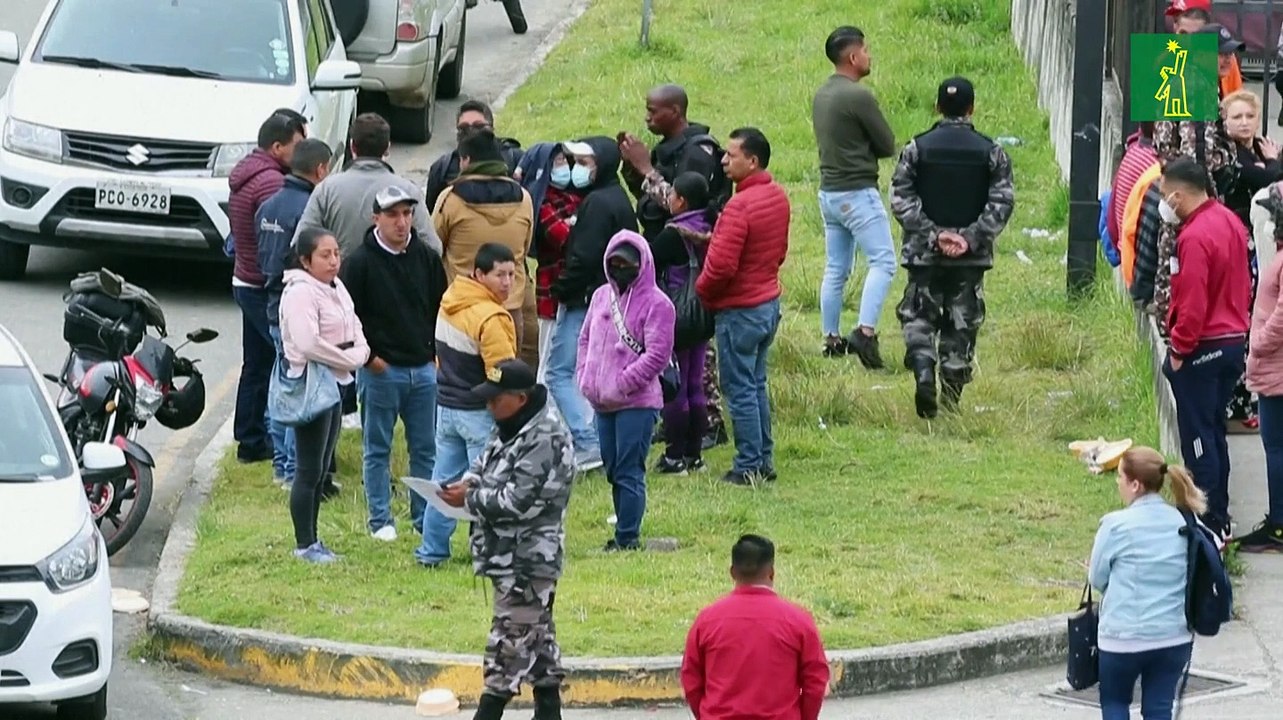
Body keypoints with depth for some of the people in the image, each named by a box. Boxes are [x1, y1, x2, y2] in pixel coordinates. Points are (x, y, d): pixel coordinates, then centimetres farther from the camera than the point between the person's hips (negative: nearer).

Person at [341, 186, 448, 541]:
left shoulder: (427, 259, 5)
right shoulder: (361, 262, -7)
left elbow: (442, 310, 14)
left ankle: (425, 516, 18)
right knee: (377, 449, 5)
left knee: (426, 447, 9)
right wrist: (369, 357, -10)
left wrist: (438, 354, 6)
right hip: (380, 370, -4)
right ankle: (380, 520, 12)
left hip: (424, 368, 4)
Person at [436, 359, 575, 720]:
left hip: (527, 558, -11)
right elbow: (488, 461, 24)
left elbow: (521, 500, -24)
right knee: (537, 630, 16)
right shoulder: (512, 427, 10)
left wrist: (470, 499, -16)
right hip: (509, 554, 11)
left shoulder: (545, 440, -21)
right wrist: (471, 480, 1)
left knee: (511, 635, -6)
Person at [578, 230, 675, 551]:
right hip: (602, 403, 7)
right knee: (613, 470, 12)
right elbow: (586, 338, 20)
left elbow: (657, 355, -14)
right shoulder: (601, 297, 13)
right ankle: (624, 533, 20)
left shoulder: (656, 304, -9)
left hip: (637, 402, -7)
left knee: (629, 472, -7)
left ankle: (628, 537, -4)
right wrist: (585, 377, 5)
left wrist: (620, 384, -16)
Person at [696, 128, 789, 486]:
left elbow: (721, 265, -26)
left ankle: (749, 467, 4)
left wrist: (703, 290, -8)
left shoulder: (740, 207, -24)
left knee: (740, 390, 0)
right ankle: (765, 460, 22)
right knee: (756, 384, 18)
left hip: (740, 310, -9)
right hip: (769, 302, 9)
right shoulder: (778, 197, 5)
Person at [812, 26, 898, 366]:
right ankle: (865, 331, -21)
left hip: (829, 192, 9)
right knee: (882, 262, -8)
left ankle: (832, 339, 16)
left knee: (836, 269, 13)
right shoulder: (858, 96, -17)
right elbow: (888, 146, -10)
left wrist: (860, 148, 3)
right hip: (858, 193, -9)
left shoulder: (822, 95, 9)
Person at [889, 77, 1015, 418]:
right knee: (961, 326, 9)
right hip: (971, 258, 1)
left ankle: (923, 369, -18)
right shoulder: (990, 152, 0)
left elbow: (901, 200, -8)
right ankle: (951, 399, 9)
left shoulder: (917, 149, -2)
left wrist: (932, 234, -10)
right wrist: (971, 238, -11)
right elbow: (1002, 202, -7)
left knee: (918, 317, 8)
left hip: (925, 253, -1)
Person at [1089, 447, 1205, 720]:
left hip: (1124, 636, -4)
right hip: (1174, 636, 4)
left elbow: (1097, 579, -3)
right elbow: (1188, 575, 10)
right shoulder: (1183, 523, -1)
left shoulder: (1116, 525, -14)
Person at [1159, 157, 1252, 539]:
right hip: (1234, 340, 9)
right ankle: (1219, 515, 23)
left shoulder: (1194, 237, -22)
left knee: (1198, 438, -2)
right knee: (1214, 432, 18)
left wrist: (1179, 348, -12)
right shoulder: (1230, 222, 6)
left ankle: (1210, 523, -1)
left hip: (1203, 348, -9)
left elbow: (1193, 303, -24)